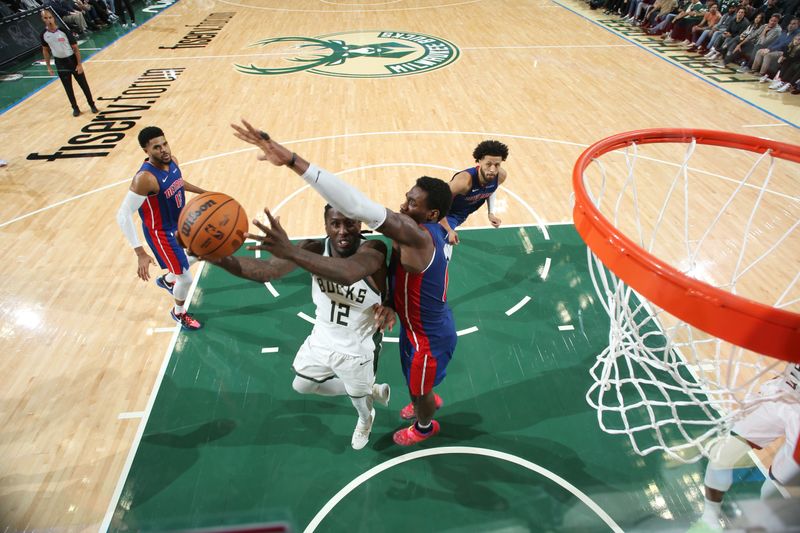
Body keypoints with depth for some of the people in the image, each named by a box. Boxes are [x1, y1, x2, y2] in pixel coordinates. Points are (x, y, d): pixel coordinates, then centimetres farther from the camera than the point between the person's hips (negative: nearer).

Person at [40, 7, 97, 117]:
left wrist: (79, 64, -13)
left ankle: (92, 104, 22)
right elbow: (45, 50, 9)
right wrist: (48, 66, 7)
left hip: (72, 60, -3)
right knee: (68, 88, 9)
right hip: (60, 63, 3)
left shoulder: (64, 31, -14)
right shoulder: (44, 35, -4)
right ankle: (75, 107, 22)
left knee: (83, 84, 5)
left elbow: (75, 48, -10)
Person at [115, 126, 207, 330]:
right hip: (161, 233, -8)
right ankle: (179, 313, 33)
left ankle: (167, 280, 54)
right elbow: (123, 215, -33)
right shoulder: (145, 178, -34)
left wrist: (202, 192, 20)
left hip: (180, 222, 8)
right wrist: (141, 254, -37)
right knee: (186, 279, 1)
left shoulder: (172, 161, -10)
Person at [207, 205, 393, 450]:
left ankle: (366, 418, 63)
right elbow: (266, 270, -29)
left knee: (358, 395, 22)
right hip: (322, 340, 5)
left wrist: (291, 251, -67)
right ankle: (372, 390, 45)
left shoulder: (373, 249, -33)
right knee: (302, 386, 26)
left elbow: (348, 273, -56)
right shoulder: (315, 248, -20)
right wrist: (219, 259, -47)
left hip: (358, 350, -5)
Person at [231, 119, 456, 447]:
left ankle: (424, 427, 56)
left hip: (429, 339, -8)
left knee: (418, 391, 24)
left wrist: (292, 160, -58)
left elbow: (358, 206, -52)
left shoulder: (416, 235, -39)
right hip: (427, 326, 8)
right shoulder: (436, 233, -9)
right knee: (418, 382, 35)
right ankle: (429, 402, 68)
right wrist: (393, 301, -12)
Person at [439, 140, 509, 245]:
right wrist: (449, 231, -31)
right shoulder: (464, 181, -44)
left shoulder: (501, 176, -25)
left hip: (462, 215, 6)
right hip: (447, 213, -6)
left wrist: (491, 213, -8)